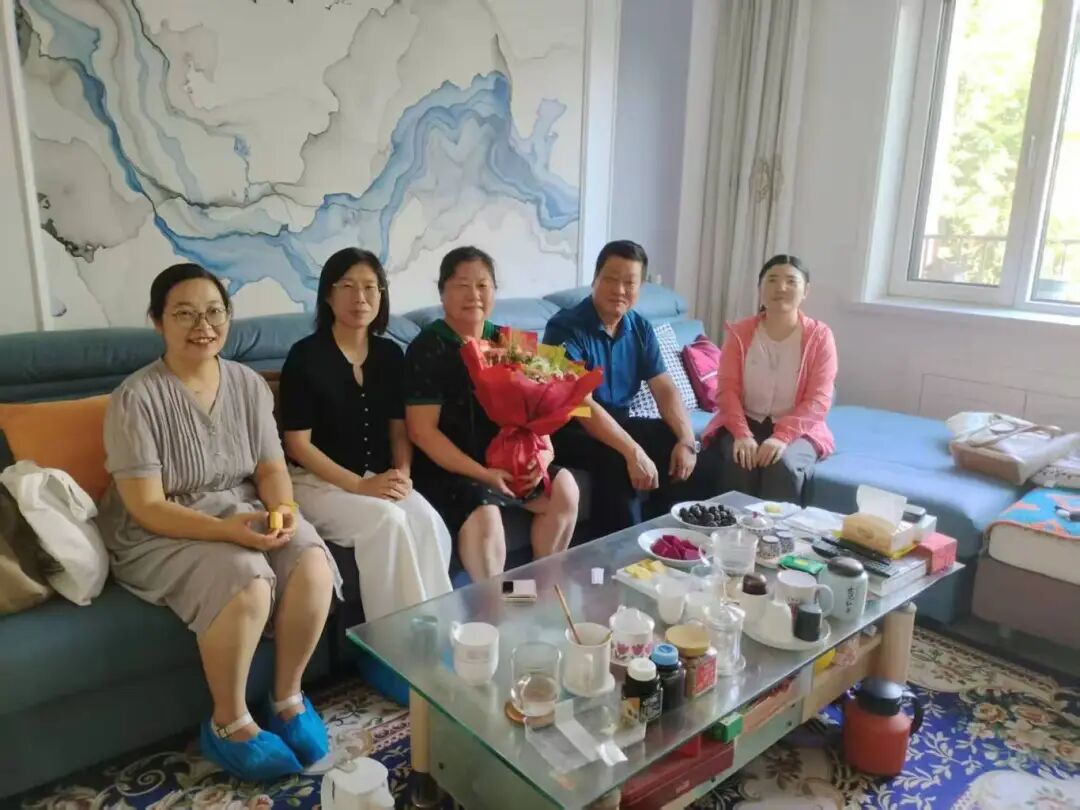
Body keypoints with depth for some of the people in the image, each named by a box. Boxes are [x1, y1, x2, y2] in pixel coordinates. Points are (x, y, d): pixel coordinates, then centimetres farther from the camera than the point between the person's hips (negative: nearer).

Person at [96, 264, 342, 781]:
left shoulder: (249, 384, 1)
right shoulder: (136, 398, -15)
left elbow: (271, 467, 2)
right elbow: (147, 508, -18)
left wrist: (283, 509, -20)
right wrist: (230, 529, -31)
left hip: (245, 513, 5)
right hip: (160, 534, -4)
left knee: (314, 565, -23)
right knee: (246, 584, -32)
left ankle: (288, 697, 0)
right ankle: (229, 724, -6)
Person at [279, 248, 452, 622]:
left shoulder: (390, 354, 7)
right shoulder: (306, 356, -8)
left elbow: (399, 429, 11)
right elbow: (298, 443, -10)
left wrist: (403, 474, -9)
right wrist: (358, 485, -17)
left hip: (380, 479, 4)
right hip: (317, 481, -4)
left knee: (428, 522, -26)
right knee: (388, 520, -31)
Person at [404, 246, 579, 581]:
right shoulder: (428, 349, -11)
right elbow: (422, 432, -17)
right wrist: (482, 474, -22)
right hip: (447, 467, -6)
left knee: (564, 487, -5)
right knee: (483, 514, -29)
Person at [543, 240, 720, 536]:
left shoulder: (641, 328, 3)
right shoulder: (566, 328, -19)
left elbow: (665, 389, 1)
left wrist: (687, 439, -17)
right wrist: (633, 452, -36)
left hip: (619, 422, 7)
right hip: (569, 430, -7)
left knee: (680, 446, -10)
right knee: (618, 460, -33)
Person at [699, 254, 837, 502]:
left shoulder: (819, 336, -3)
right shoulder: (739, 332, 1)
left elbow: (818, 400, -10)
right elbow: (727, 389, -6)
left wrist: (782, 436, -24)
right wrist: (742, 434, -23)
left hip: (797, 430, 0)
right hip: (744, 424, 1)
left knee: (784, 465, -32)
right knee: (740, 462, -30)